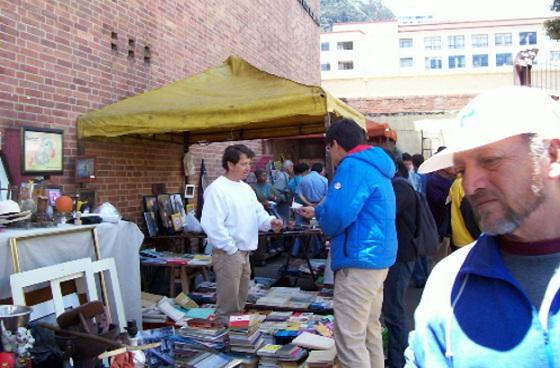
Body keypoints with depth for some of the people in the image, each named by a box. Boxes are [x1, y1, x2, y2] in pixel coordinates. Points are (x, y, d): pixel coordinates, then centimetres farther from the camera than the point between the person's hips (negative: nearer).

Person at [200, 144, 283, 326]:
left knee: (240, 300, 20)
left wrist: (270, 222, -9)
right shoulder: (217, 189, -15)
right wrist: (231, 249, -19)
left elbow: (258, 213, 13)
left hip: (244, 252, 9)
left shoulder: (246, 188, 13)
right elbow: (212, 224, -22)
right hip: (227, 254, -9)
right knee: (227, 304, -2)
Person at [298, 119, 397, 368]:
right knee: (369, 332, 20)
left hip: (359, 262, -11)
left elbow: (337, 215, -24)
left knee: (349, 340, -4)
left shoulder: (353, 166, -15)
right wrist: (318, 211, 27)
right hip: (378, 258, 11)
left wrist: (320, 214, -2)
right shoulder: (374, 165, 17)